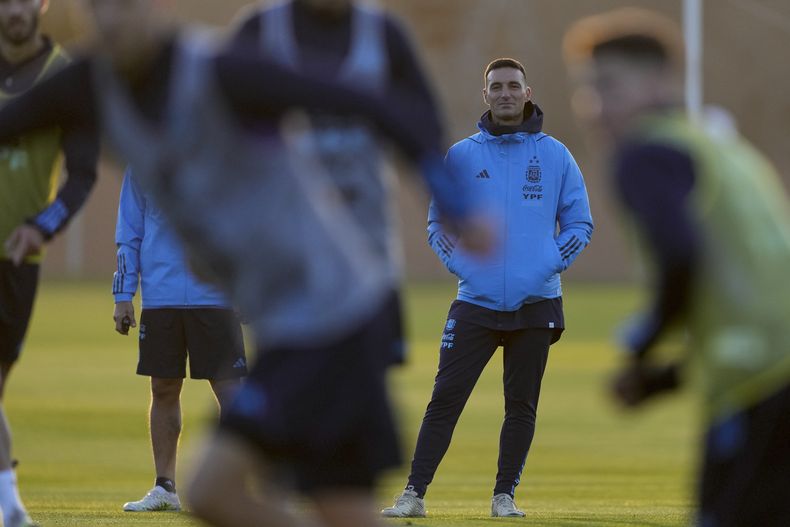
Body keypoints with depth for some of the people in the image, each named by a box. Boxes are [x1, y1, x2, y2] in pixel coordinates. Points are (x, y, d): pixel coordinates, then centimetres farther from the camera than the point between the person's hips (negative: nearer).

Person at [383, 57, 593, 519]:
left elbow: (580, 223, 8)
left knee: (522, 405, 5)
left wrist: (552, 264, -6)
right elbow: (438, 223, 12)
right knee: (446, 398, -7)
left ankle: (505, 495, 13)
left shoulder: (555, 156, 5)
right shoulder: (461, 156, 6)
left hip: (535, 305, 0)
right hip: (476, 303, 0)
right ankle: (415, 493, -6)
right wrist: (459, 262, -4)